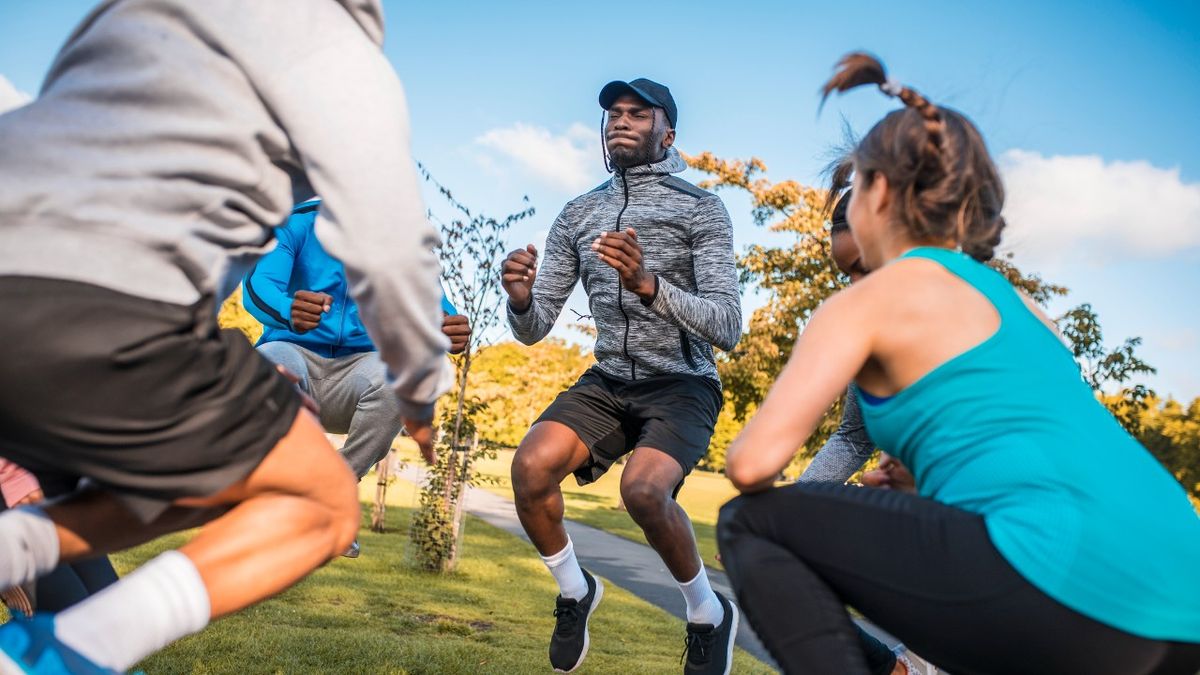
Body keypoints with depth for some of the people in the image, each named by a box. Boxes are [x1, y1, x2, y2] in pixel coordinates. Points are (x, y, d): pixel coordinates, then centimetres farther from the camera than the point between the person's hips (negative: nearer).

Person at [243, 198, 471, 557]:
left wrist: (452, 328, -41)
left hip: (358, 365, 1)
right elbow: (258, 285, -22)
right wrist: (290, 311, -47)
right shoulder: (295, 222, -6)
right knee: (272, 364, -36)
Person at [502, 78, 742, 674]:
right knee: (531, 466, -22)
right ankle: (575, 590, 7)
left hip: (682, 385, -3)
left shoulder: (700, 208, -5)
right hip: (606, 382, 4)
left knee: (643, 489, -30)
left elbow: (727, 327, -16)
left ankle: (709, 614, 0)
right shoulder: (576, 215, 6)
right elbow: (533, 330, 3)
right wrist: (521, 298, -21)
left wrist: (648, 284, -31)